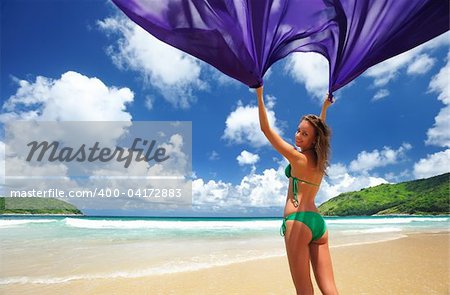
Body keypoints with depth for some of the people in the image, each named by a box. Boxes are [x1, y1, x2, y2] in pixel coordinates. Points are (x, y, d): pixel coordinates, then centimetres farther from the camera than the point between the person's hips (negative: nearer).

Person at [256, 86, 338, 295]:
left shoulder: (298, 158, -6)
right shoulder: (319, 159, 12)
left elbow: (266, 129, -6)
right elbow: (319, 130, 32)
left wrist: (259, 95, -3)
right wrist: (325, 107, 44)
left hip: (298, 221, -8)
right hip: (318, 222, 8)